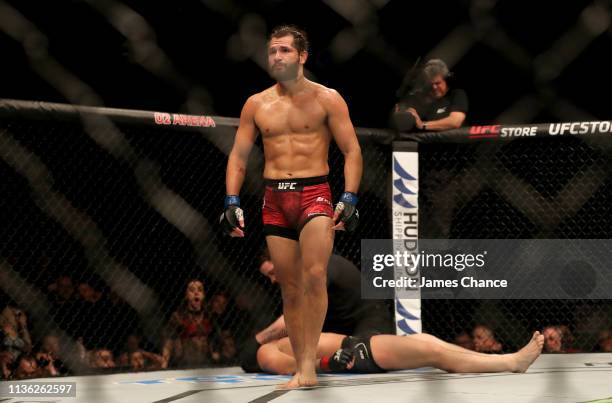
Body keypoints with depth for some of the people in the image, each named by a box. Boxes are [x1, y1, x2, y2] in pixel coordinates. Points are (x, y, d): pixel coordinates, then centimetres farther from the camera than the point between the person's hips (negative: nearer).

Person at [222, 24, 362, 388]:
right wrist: (232, 202, 4)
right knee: (290, 288, 4)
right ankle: (304, 371, 8)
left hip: (314, 194, -3)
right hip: (275, 199, 3)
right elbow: (238, 156, 15)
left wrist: (349, 200, -10)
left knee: (314, 276, -22)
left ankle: (308, 362, -19)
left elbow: (352, 152, 0)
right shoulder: (257, 104, 11)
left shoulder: (326, 99, 2)